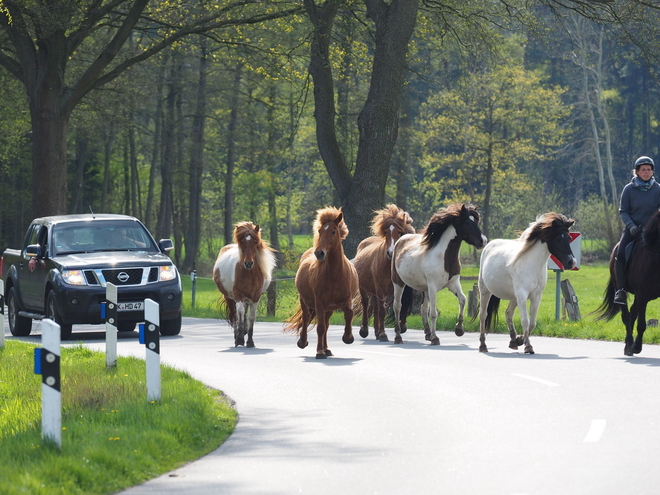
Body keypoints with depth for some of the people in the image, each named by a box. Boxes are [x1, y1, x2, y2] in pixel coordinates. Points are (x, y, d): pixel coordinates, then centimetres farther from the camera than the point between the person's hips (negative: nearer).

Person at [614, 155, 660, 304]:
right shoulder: (629, 189, 0)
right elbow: (623, 211, 1)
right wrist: (631, 225, -16)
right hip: (632, 229, -1)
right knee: (620, 254, -22)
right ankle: (620, 290, -18)